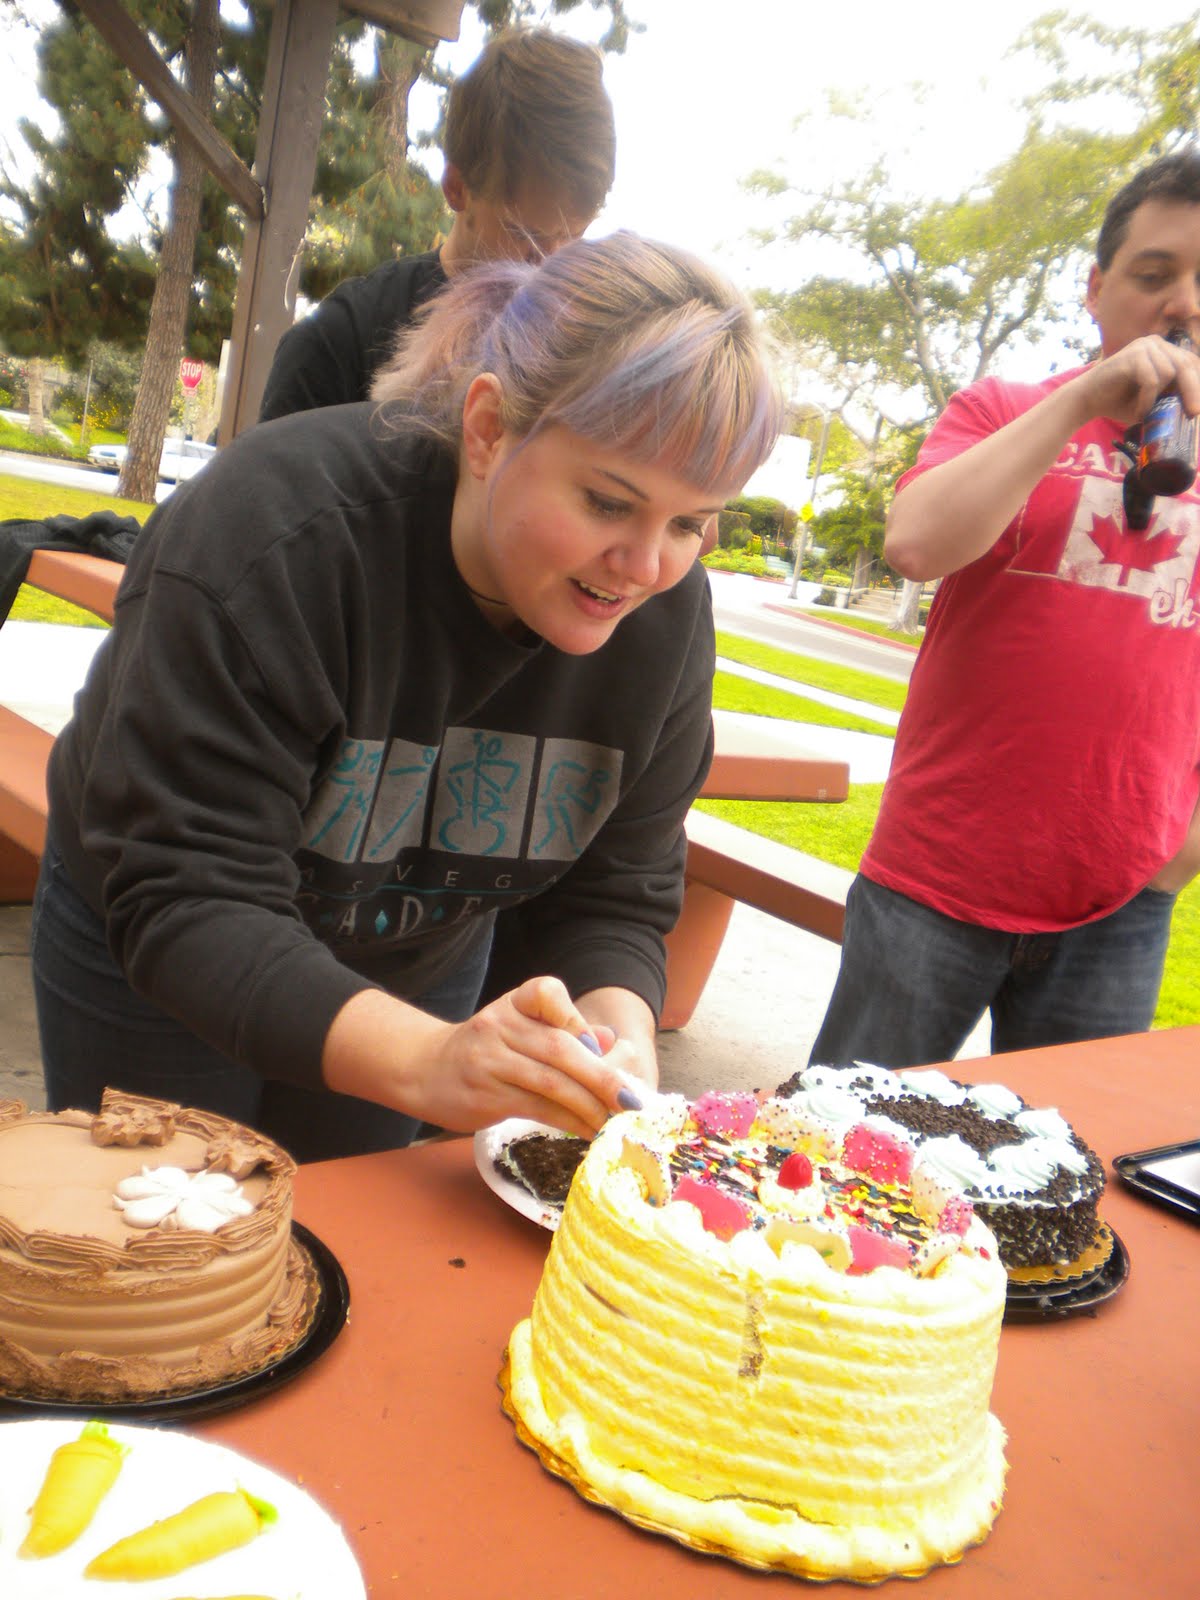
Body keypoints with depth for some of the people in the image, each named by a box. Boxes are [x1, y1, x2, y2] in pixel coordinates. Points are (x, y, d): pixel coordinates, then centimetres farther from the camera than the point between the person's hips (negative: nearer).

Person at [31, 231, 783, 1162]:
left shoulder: (669, 614, -20)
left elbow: (618, 896, -13)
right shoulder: (275, 534, -35)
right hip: (150, 960, -3)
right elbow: (182, 902, -38)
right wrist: (428, 1058, -52)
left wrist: (615, 1034, -35)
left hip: (420, 965, 4)